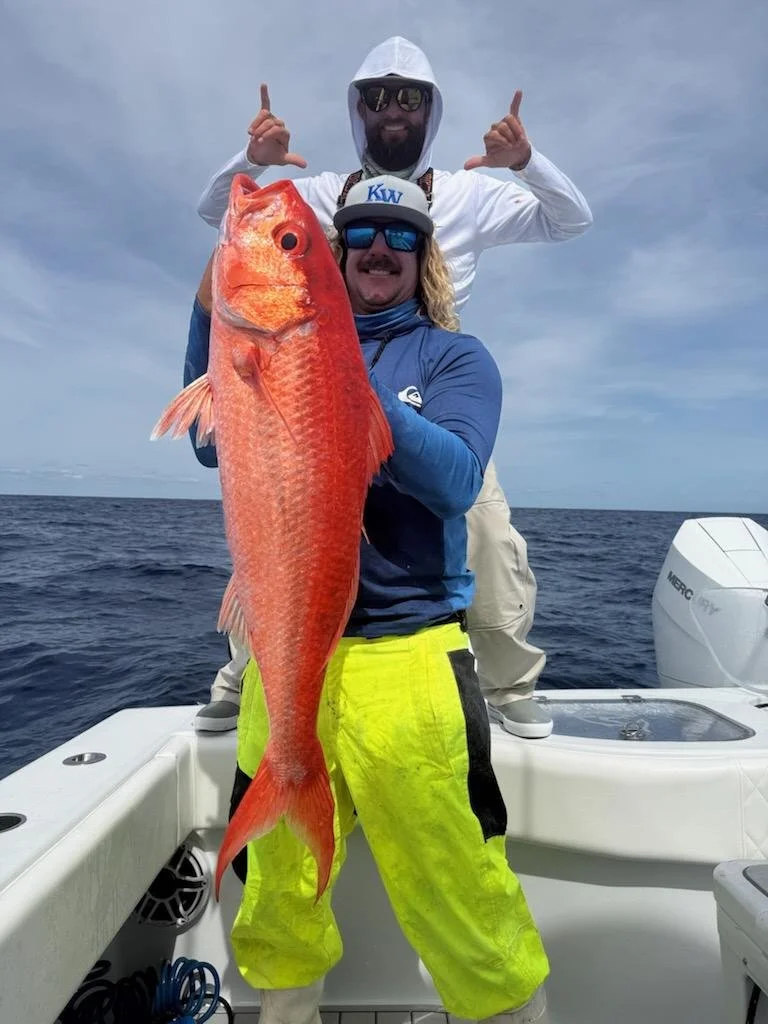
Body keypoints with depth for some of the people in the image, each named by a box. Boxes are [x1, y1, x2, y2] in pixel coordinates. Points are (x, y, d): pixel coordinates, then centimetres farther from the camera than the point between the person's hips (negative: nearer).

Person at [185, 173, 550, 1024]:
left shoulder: (455, 358, 6)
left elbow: (454, 480, -12)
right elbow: (215, 446, 1)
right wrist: (215, 315, -9)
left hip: (405, 650, -2)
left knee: (458, 894, 0)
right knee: (276, 885, 15)